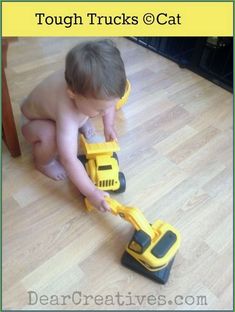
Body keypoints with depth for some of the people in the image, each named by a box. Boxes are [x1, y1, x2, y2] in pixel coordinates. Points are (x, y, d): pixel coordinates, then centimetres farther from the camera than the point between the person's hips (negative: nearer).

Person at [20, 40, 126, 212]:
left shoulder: (89, 84, -30)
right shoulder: (67, 114, -49)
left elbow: (109, 101, -6)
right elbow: (69, 160, -50)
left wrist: (109, 126, -14)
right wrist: (91, 192, -45)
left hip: (51, 106, 6)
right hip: (34, 120, -5)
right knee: (50, 137, -38)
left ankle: (81, 122, 21)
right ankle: (43, 162, -4)